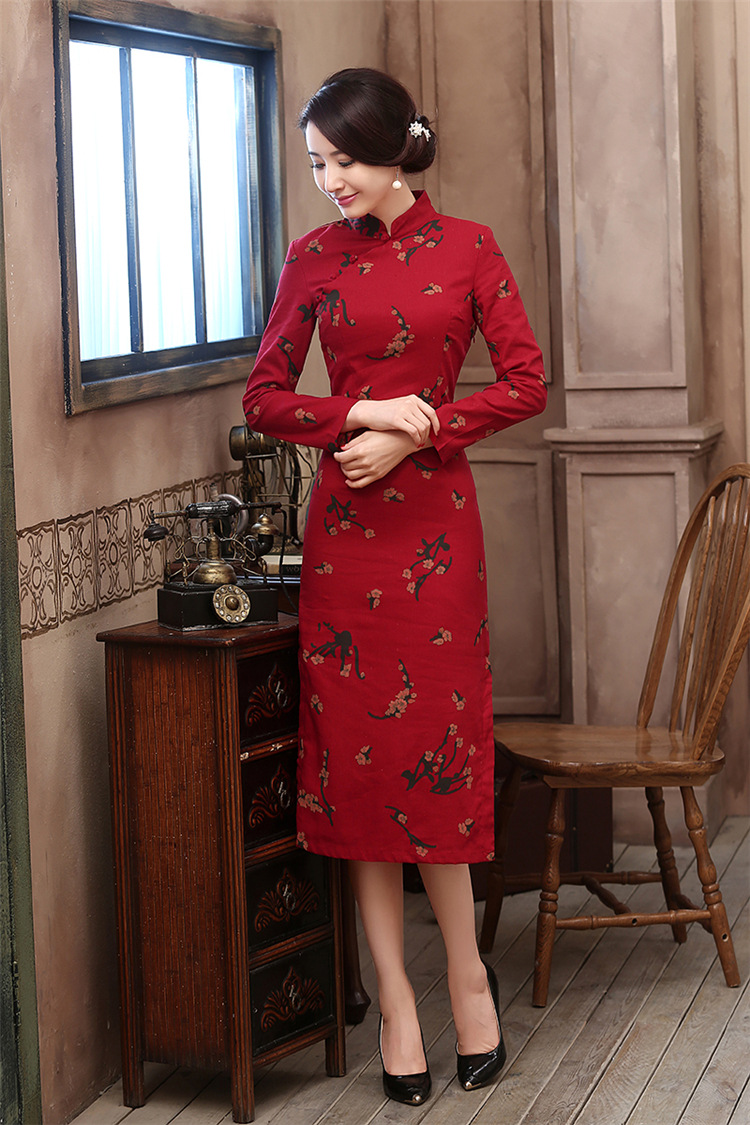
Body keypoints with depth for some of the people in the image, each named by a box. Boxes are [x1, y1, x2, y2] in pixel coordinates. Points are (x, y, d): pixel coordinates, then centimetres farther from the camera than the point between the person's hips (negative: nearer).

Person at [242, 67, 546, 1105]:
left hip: (434, 520, -2)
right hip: (343, 522, 2)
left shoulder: (466, 249, 2)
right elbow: (263, 397, 6)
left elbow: (526, 382, -1)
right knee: (356, 753, 2)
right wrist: (362, 414, -10)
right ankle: (398, 997, 10)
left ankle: (464, 970, 16)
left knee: (429, 752, -2)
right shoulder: (313, 257, 7)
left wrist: (414, 435, -11)